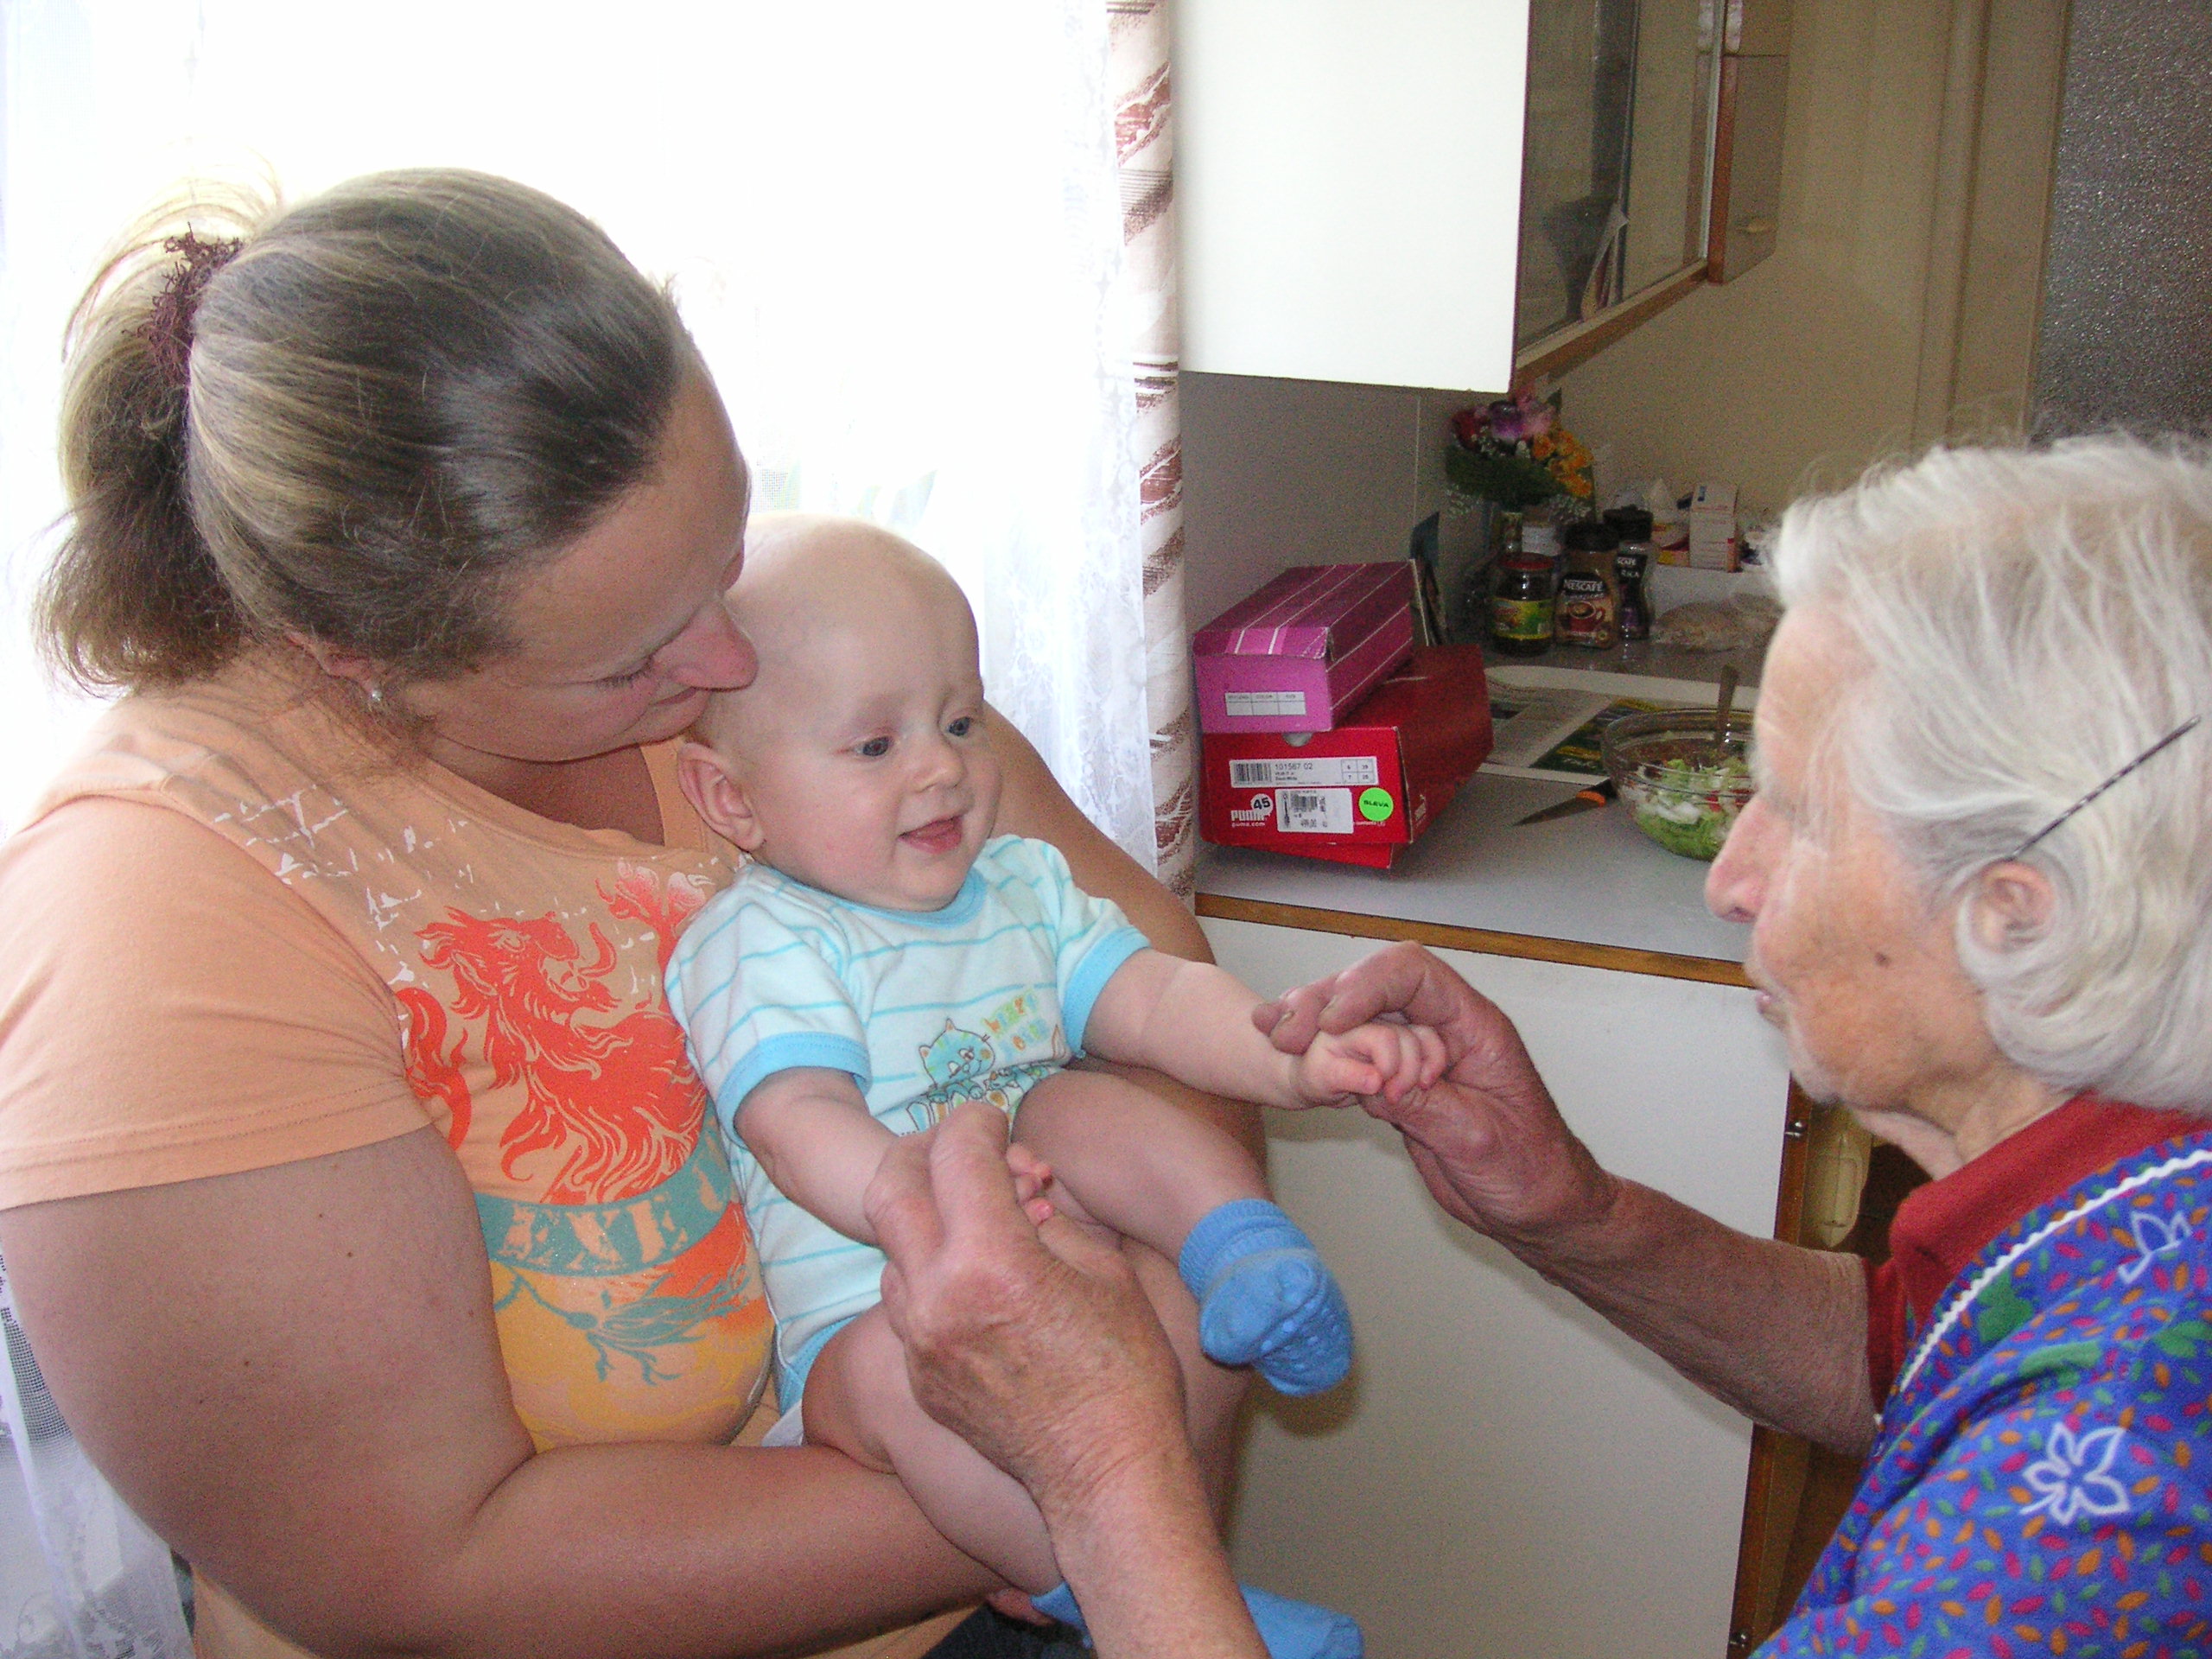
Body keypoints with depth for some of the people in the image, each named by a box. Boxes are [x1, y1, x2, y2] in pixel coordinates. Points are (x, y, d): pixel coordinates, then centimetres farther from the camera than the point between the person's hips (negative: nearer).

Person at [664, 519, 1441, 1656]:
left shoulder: (1019, 887, 11)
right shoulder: (757, 943, -11)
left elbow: (1153, 996, 0)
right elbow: (802, 1126, -26)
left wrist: (1294, 1060, -21)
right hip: (862, 1320, -5)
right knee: (908, 1371, -38)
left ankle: (1249, 1252, -22)